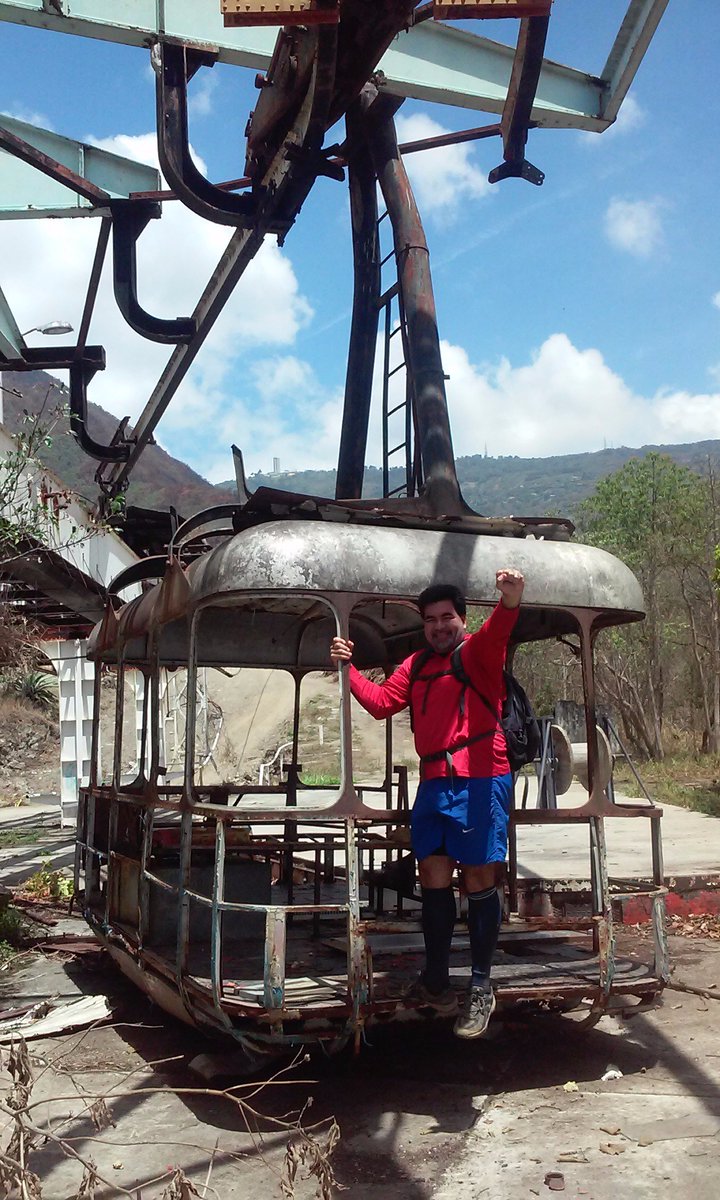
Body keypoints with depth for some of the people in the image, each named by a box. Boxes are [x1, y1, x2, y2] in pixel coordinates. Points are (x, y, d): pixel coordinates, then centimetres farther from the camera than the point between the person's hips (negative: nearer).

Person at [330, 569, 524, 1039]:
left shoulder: (478, 651, -2)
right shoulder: (416, 665, 19)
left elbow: (496, 633, -24)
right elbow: (381, 702, 18)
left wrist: (510, 601, -46)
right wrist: (349, 669, 7)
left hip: (481, 783, -6)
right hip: (434, 785, 7)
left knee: (479, 881, 0)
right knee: (434, 879, 11)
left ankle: (482, 989, 13)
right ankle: (436, 985, 24)